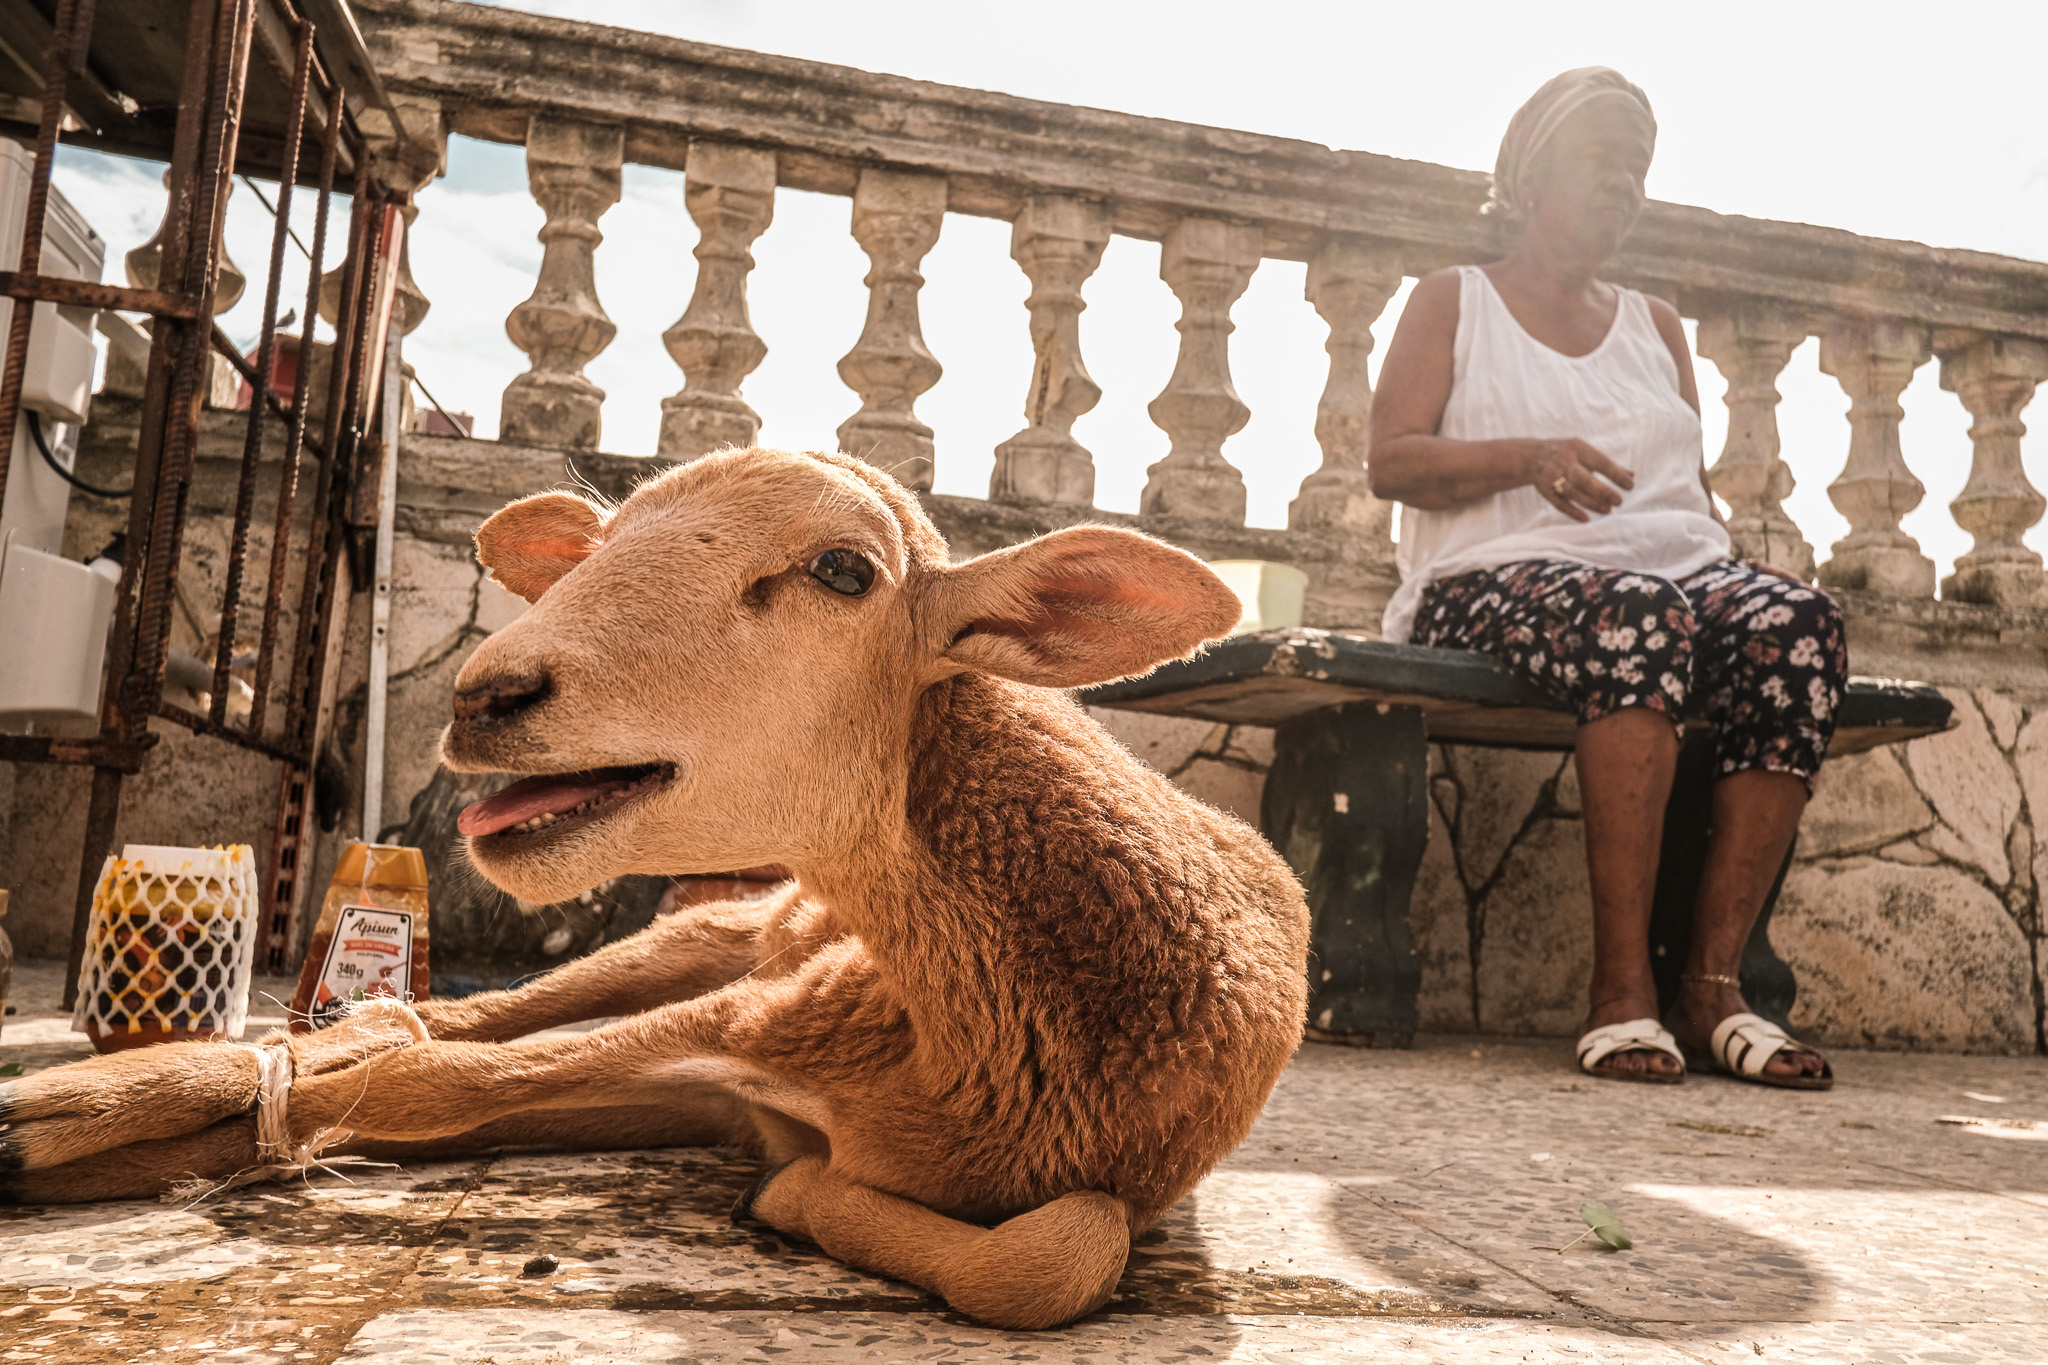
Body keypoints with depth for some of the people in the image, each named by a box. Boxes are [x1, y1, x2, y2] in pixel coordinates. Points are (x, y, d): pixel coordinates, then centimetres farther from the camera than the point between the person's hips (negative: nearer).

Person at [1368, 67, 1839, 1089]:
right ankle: (1622, 988, -35)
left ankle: (1713, 981, -28)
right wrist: (1528, 457, -17)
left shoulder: (1656, 326, 29)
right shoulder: (1453, 301, 15)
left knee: (1801, 622, -29)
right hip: (1502, 574, -4)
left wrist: (1749, 560, 2)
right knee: (1638, 619, -38)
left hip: (1678, 569, 5)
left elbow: (1691, 485, 24)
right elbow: (1390, 463, 1)